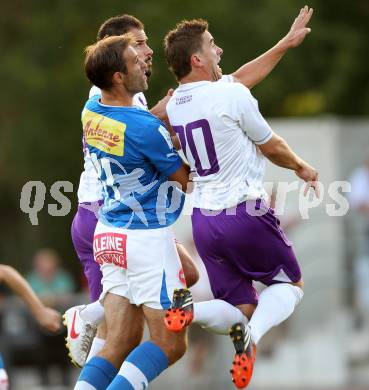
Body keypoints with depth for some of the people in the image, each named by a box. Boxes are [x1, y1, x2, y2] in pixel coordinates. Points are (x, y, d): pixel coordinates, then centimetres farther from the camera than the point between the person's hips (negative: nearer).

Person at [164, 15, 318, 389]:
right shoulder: (231, 95, -14)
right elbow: (271, 147, 1)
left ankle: (187, 307, -17)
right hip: (245, 214, -6)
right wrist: (301, 167, 21)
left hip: (203, 219, 6)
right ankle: (251, 336, -16)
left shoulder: (173, 104, 6)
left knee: (242, 307, 15)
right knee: (290, 284, 16)